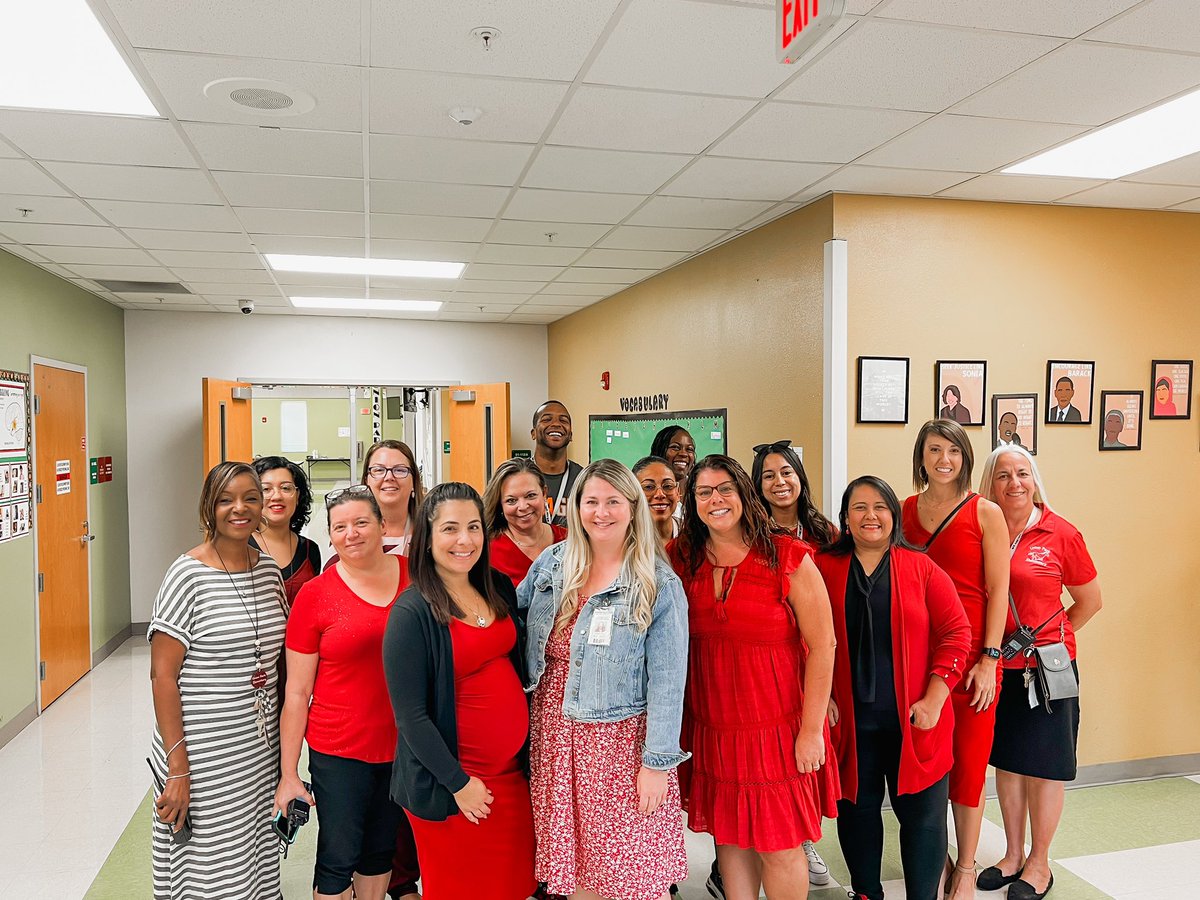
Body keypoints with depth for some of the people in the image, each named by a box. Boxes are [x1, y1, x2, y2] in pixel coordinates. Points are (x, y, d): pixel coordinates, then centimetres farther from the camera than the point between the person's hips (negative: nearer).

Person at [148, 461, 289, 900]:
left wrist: (287, 748, 11)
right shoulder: (188, 574, -12)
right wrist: (178, 769, -16)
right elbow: (162, 674, -13)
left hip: (261, 752, 5)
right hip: (202, 756, -5)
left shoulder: (269, 570, 5)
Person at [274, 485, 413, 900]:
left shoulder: (414, 574, -3)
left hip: (403, 746, 3)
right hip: (338, 751, -2)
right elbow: (296, 693, -4)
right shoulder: (315, 594, -9)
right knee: (338, 857, 7)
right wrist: (288, 773, -4)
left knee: (381, 850, 19)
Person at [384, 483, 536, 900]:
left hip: (512, 768, 6)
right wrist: (459, 783, -14)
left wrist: (526, 750, 9)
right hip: (450, 783, -5)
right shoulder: (412, 612, -17)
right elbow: (410, 715, -16)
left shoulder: (500, 589, 1)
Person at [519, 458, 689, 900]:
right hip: (555, 736, 4)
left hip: (620, 742, -4)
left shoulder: (659, 584, -9)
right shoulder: (551, 564, 2)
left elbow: (667, 681, -11)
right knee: (574, 863, 15)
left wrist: (658, 762, -13)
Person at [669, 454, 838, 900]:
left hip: (778, 727, -3)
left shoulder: (789, 559, -10)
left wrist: (812, 729, -10)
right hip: (711, 727, 3)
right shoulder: (683, 559, 0)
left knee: (780, 846, 5)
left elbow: (822, 645, -9)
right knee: (730, 837, 14)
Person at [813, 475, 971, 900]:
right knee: (857, 809, 13)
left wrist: (934, 700, -9)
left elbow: (956, 633, -3)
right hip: (850, 720, 1)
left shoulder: (922, 568, -1)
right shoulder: (824, 568, 1)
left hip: (913, 721, -1)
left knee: (922, 813, 6)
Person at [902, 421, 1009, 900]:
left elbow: (998, 591, -3)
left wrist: (989, 659, -8)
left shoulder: (985, 513, -2)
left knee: (968, 763, 6)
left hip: (971, 655, -2)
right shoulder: (903, 511, 6)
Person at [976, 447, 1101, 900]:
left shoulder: (1060, 534, -8)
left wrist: (1049, 639, 4)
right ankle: (1012, 855, 32)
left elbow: (1090, 600, 3)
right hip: (998, 667, 3)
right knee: (1006, 761, 16)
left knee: (1042, 766, 9)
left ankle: (1039, 863, 26)